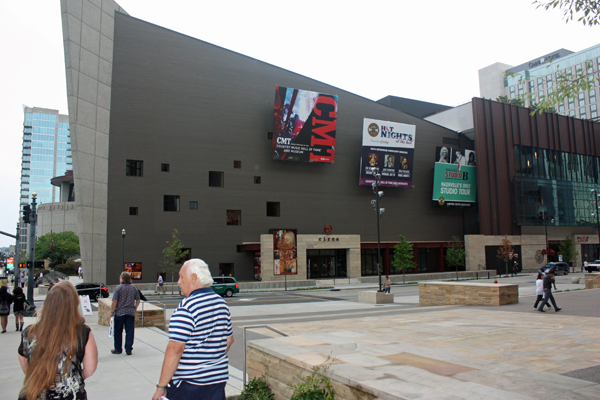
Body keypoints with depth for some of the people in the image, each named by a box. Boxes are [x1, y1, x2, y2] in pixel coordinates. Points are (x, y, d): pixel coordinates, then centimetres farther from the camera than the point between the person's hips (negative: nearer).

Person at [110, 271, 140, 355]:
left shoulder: (118, 288, -9)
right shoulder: (134, 288, 5)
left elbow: (114, 301, -12)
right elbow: (138, 300, 10)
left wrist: (112, 311, -3)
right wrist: (135, 308, 24)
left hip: (120, 312, -3)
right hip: (131, 312, 3)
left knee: (118, 331, 10)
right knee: (130, 331, 6)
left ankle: (118, 349, 19)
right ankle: (129, 350, 7)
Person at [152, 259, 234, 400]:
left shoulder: (187, 307, -18)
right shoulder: (221, 303, 6)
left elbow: (175, 348, -22)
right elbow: (229, 339, 15)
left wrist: (161, 386, -16)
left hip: (188, 384, -6)